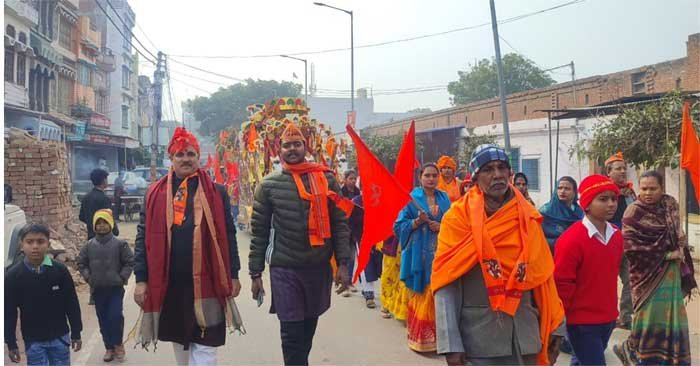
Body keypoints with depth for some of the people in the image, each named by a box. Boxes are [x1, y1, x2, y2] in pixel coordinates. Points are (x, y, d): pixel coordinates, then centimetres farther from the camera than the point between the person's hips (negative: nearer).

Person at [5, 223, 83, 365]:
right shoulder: (12, 275, -9)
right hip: (33, 340, 0)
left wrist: (76, 333, 0)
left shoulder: (60, 270, -10)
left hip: (60, 337, 1)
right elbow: (9, 312, -3)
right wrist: (11, 343, -2)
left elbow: (72, 304, -3)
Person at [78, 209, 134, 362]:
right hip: (98, 289, 3)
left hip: (116, 288, -3)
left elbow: (129, 262, -2)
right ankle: (109, 347, 23)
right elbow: (81, 263, 11)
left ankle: (118, 344, 14)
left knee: (116, 316, -9)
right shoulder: (89, 245, 2)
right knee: (103, 320, 10)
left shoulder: (120, 244, -6)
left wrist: (122, 277, -9)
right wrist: (88, 277, 0)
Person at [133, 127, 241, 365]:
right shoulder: (156, 194, 5)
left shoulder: (216, 192, 2)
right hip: (168, 282, 2)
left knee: (204, 345, -1)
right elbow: (143, 237, 4)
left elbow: (228, 235, 4)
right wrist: (141, 279, -2)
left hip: (206, 281, -2)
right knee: (178, 338, 18)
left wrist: (233, 275, 3)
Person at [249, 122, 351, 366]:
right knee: (291, 334, -1)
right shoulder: (269, 185, -1)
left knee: (309, 328, 16)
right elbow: (259, 232, 1)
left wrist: (343, 263, -4)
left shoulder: (326, 179, 2)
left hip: (320, 267, 2)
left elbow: (340, 224, 3)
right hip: (285, 270, -2)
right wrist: (256, 273, -1)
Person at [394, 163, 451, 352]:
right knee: (420, 295, -2)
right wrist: (417, 221, -17)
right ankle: (419, 336, 7)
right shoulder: (412, 198, 0)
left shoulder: (444, 198, 12)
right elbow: (400, 226, -2)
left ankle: (437, 335, 14)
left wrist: (442, 227, -7)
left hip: (440, 253, 3)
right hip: (419, 254, -3)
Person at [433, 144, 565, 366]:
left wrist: (554, 325, 4)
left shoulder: (527, 217, 5)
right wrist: (451, 343, -17)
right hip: (478, 335, -3)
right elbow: (446, 283, -11)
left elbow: (543, 274, 8)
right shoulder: (459, 218, -7)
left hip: (524, 333, 4)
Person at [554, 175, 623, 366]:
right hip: (582, 322, -7)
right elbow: (562, 283, -16)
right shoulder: (571, 239, -20)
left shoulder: (616, 235, 4)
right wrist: (560, 318, -10)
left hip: (608, 318, 7)